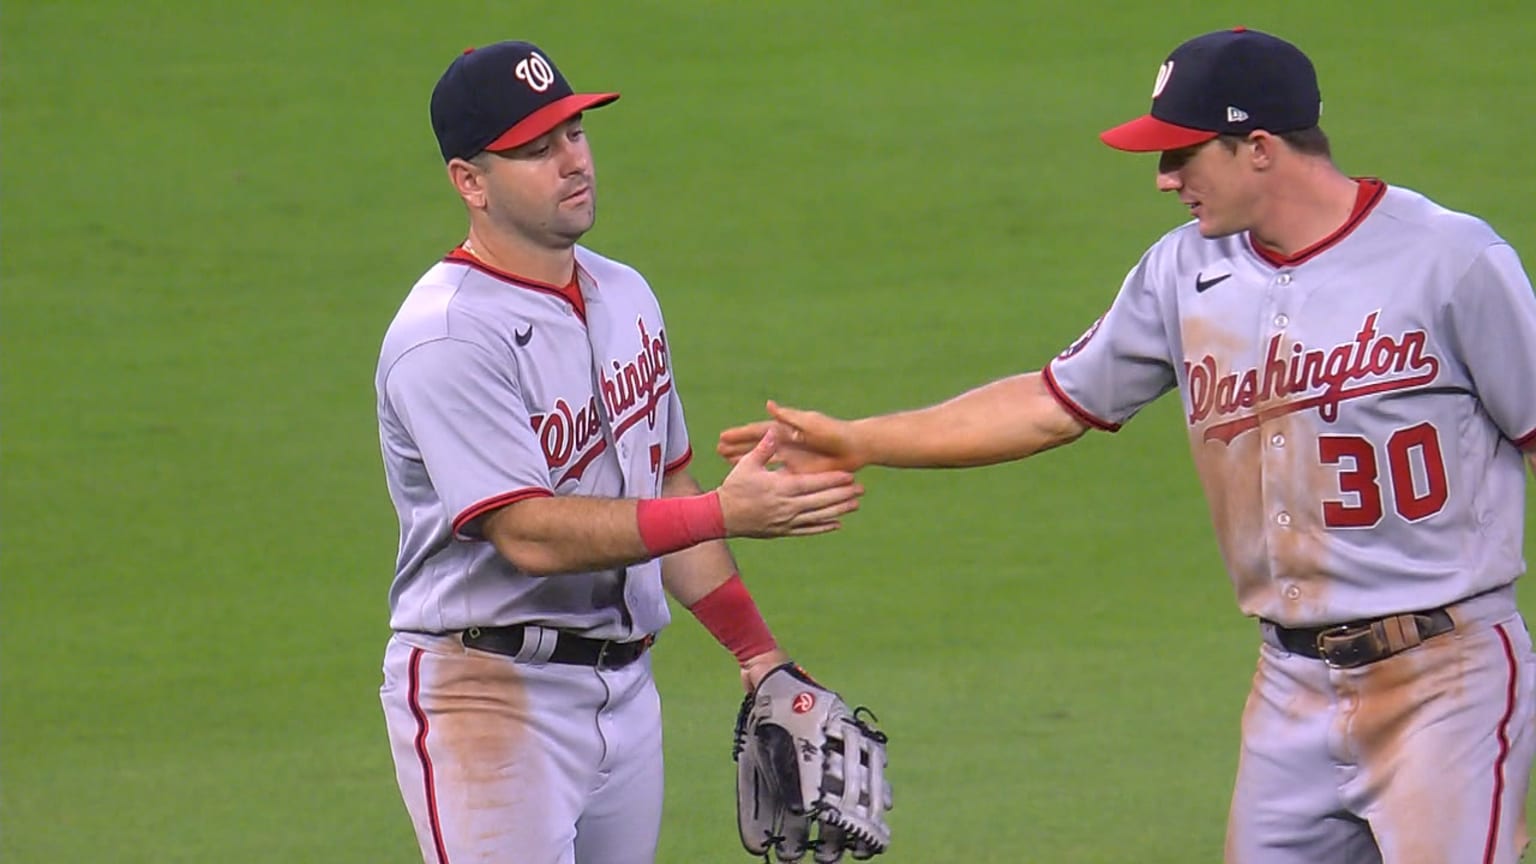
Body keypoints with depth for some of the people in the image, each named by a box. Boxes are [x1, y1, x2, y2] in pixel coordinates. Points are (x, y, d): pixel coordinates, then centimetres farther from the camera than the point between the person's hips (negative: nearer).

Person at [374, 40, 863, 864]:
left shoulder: (624, 296, 12)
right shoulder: (445, 336, -17)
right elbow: (531, 534, -24)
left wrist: (757, 652, 12)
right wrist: (725, 512, -30)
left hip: (626, 690, 8)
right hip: (491, 694, -8)